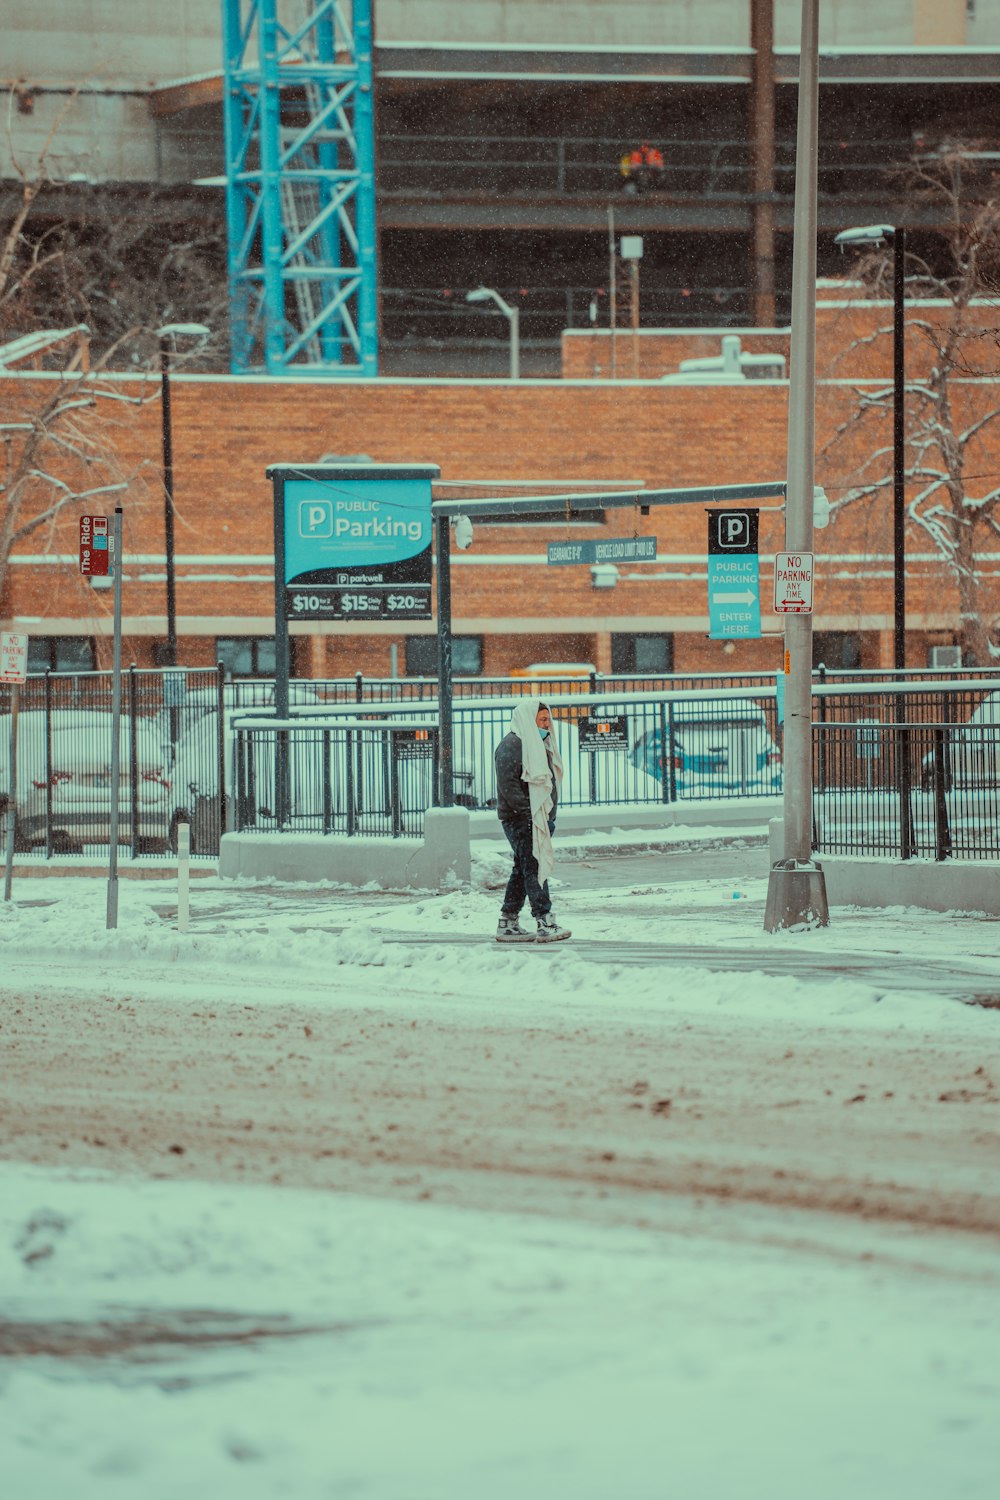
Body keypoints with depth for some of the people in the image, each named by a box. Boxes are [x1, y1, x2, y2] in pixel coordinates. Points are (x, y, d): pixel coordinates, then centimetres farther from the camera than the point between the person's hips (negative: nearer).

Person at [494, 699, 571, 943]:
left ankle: (507, 924, 16)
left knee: (522, 871, 11)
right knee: (534, 868, -13)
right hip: (520, 820, -10)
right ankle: (545, 924, -18)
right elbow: (508, 785, -19)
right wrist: (529, 813, -21)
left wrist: (549, 817, 18)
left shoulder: (539, 745, 21)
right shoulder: (511, 746, -11)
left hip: (538, 819, 10)